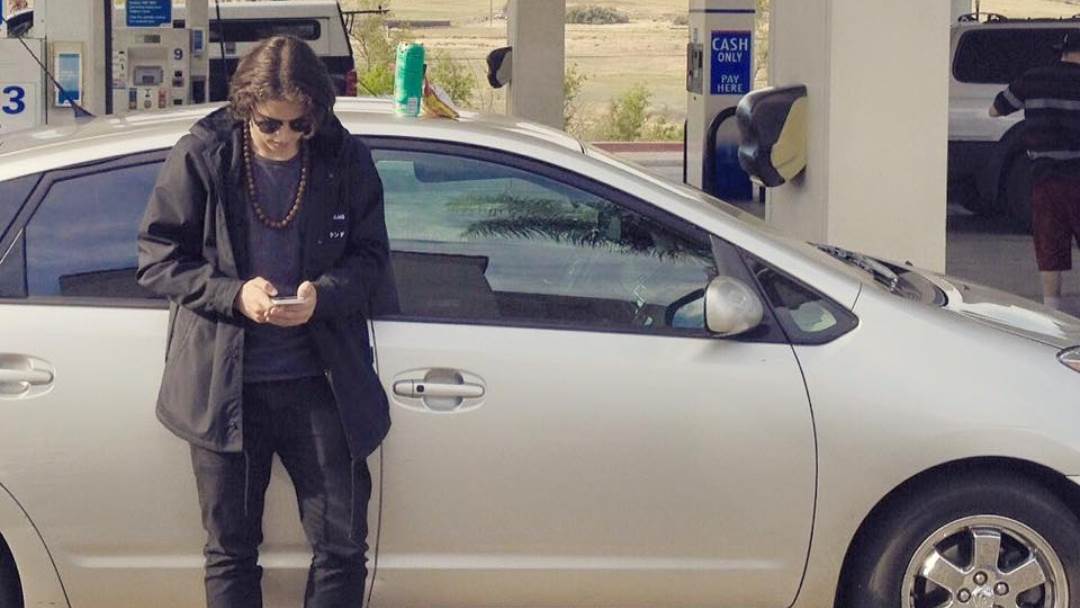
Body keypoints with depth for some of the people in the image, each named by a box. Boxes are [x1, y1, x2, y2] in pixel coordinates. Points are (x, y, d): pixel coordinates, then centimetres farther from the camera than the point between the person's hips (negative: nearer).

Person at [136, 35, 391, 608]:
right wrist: (233, 294, -18)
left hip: (318, 381, 1)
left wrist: (324, 294, -18)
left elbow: (371, 257, 3)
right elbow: (157, 257, -3)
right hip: (224, 384, -1)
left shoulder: (346, 161, -4)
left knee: (342, 544, 4)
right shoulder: (201, 157, -7)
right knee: (230, 549, 9)